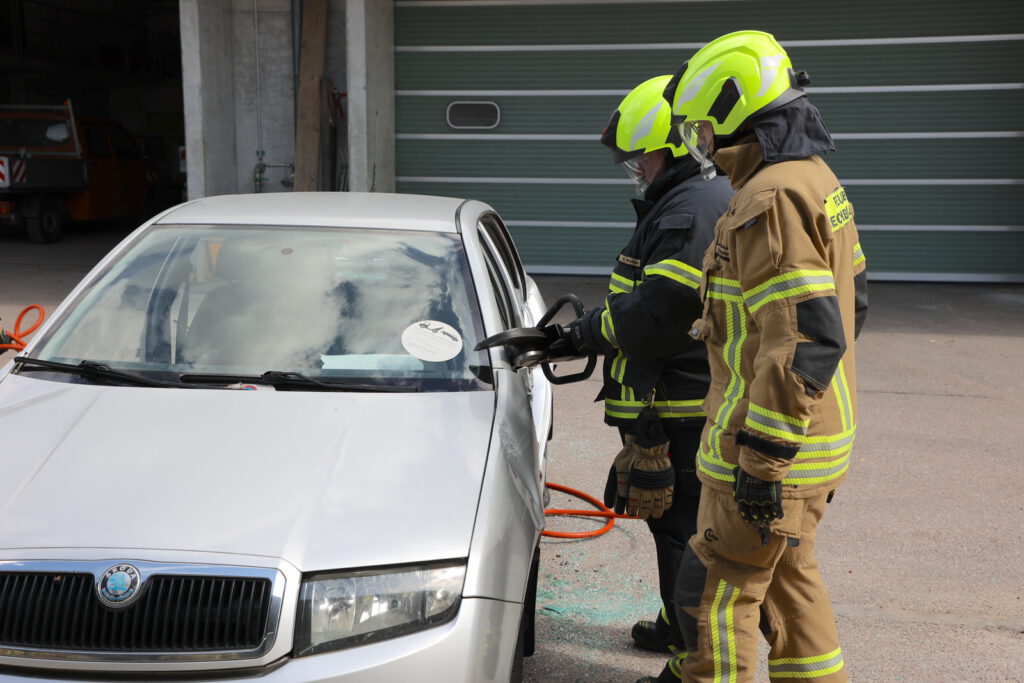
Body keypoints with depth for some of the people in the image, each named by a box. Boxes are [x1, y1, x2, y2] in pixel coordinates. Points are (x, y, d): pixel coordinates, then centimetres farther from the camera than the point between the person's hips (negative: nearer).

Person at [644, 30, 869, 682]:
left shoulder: (773, 198, -22)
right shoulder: (817, 180, 11)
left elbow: (803, 340, -27)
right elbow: (850, 299, 20)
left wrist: (762, 457, -24)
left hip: (772, 441, -10)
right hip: (817, 433, 10)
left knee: (718, 592, 2)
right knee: (789, 574, 22)